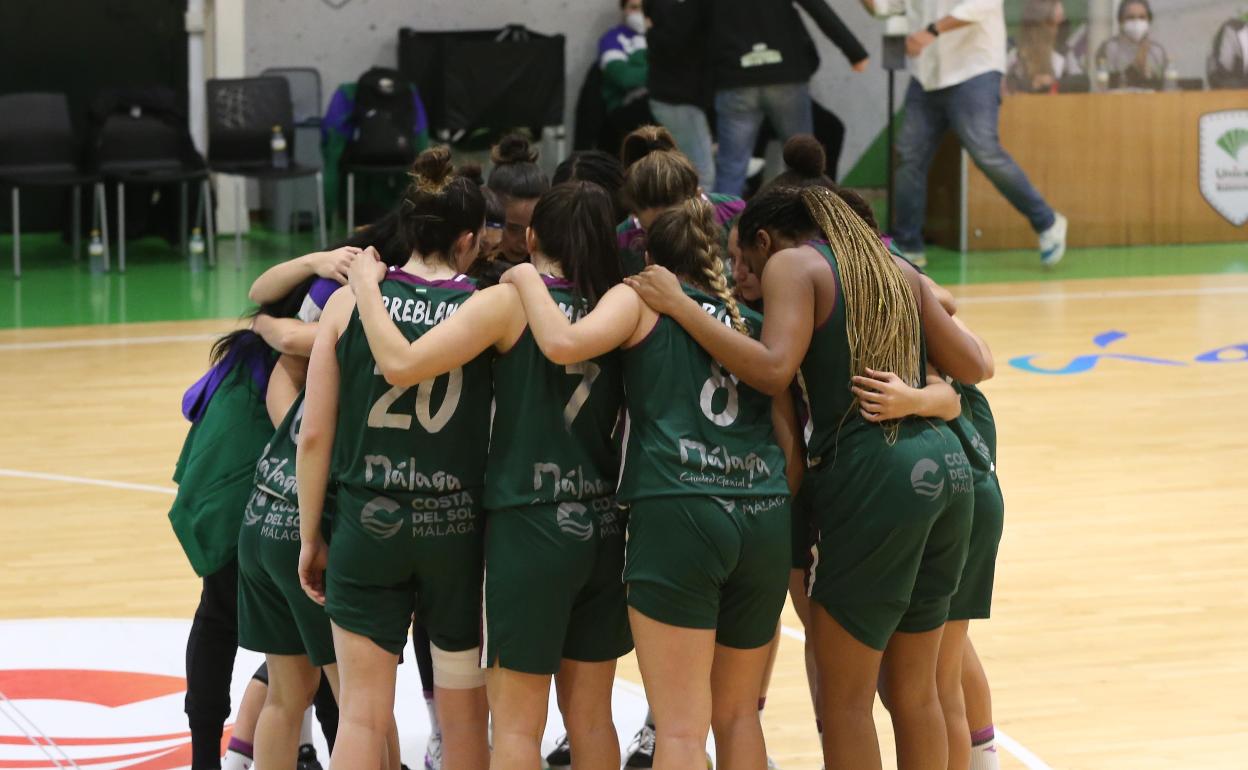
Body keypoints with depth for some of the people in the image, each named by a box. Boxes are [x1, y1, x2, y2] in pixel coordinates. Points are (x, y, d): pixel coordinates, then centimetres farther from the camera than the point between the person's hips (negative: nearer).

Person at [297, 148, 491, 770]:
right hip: (457, 530, 0)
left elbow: (313, 436, -3)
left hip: (367, 526, 0)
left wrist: (310, 537, 6)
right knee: (463, 713, 15)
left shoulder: (350, 302, -3)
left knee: (363, 713, 4)